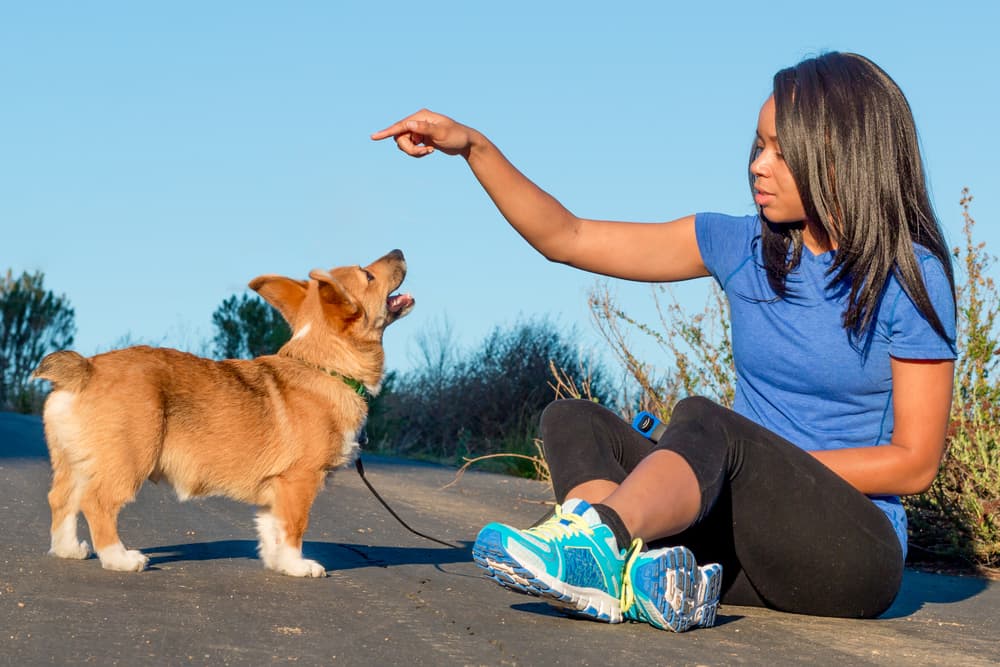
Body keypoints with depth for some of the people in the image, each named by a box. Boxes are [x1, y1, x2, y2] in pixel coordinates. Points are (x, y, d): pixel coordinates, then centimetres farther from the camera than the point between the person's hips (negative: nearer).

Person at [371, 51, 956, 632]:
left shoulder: (909, 277, -5)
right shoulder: (743, 246, 9)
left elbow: (915, 464, -7)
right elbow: (564, 238, 9)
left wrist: (769, 467, -13)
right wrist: (474, 147, -1)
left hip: (854, 548, -5)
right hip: (741, 540, 6)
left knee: (701, 419, -31)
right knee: (572, 420, -13)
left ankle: (592, 541, -61)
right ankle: (640, 571, -43)